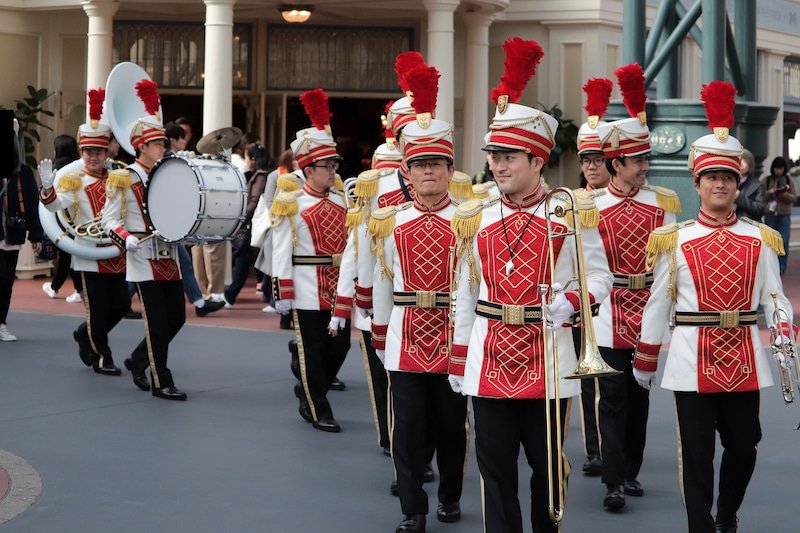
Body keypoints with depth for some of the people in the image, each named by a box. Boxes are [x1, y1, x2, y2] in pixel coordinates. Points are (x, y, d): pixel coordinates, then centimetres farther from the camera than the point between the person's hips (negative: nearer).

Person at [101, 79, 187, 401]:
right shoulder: (124, 180, -6)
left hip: (169, 259, 7)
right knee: (158, 322, -6)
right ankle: (160, 383, 3)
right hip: (144, 260, -7)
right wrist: (126, 239, -25)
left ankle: (138, 360, 27)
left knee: (177, 318, 7)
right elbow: (110, 219, -8)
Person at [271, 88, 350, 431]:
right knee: (312, 350, 2)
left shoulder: (340, 200, 10)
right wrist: (282, 293, -12)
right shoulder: (291, 204, -7)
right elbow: (281, 252, -8)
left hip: (338, 286, 6)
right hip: (308, 291, -6)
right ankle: (318, 412, 12)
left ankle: (308, 390, 31)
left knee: (340, 346, 7)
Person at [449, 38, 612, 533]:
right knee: (495, 469, 5)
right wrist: (458, 360, 10)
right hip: (489, 359, 2)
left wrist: (570, 300, -18)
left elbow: (600, 277, 3)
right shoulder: (475, 218, 6)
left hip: (548, 359, -2)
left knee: (548, 466, 9)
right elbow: (466, 294, 10)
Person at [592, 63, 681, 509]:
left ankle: (632, 471, 22)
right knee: (613, 397, -3)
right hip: (609, 313, -3)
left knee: (640, 395, 11)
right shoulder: (591, 205, -3)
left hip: (648, 313, 3)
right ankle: (615, 481, -2)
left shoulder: (663, 203, 6)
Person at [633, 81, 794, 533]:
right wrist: (646, 360, 8)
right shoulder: (675, 240, 2)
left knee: (743, 448, 10)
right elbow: (658, 304, 6)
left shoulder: (760, 240, 5)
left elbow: (775, 300, 5)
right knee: (697, 454, 0)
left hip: (744, 361, 2)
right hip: (693, 361, -2)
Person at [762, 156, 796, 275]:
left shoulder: (789, 181, 6)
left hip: (785, 214, 0)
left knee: (784, 241, -5)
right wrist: (769, 193, -18)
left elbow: (794, 197, 4)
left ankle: (781, 267, 2)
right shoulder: (766, 180, 4)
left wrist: (786, 195, -16)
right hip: (770, 214, 0)